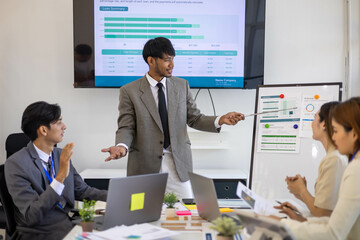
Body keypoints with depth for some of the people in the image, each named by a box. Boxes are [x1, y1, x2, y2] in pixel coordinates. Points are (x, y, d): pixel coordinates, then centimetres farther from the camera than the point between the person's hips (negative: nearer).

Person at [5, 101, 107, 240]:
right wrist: (60, 176, -26)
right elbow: (31, 216, -19)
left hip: (69, 222, 7)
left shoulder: (61, 155, 8)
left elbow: (82, 191, 13)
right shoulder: (15, 164, -13)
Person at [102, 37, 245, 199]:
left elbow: (194, 119, 10)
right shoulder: (129, 91, -1)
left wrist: (220, 120, -7)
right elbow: (126, 127, -3)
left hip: (179, 165, 3)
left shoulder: (182, 85, 9)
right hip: (146, 166, -2)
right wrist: (122, 146, -24)